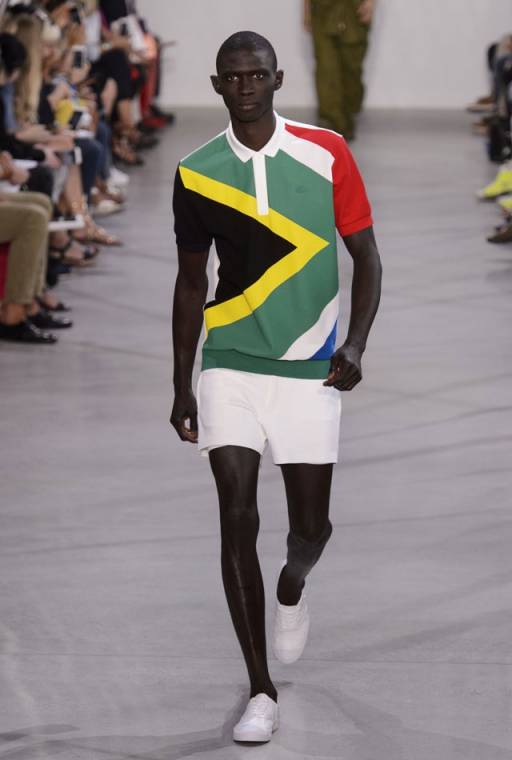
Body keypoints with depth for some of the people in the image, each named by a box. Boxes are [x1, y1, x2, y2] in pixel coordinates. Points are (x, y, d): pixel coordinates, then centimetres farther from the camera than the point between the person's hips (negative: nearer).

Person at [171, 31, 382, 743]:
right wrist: (181, 386, 10)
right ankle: (261, 693, -5)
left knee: (310, 524, 6)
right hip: (230, 365, 0)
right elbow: (191, 282, 10)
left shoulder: (326, 154, -4)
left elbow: (365, 256, 0)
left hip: (309, 367, 0)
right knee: (237, 517, -10)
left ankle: (292, 589, 45)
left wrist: (356, 343, -14)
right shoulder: (196, 174, 1)